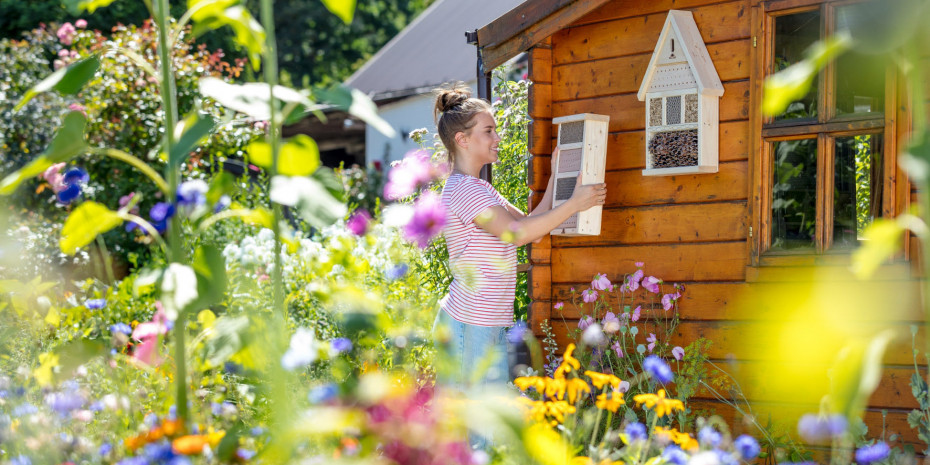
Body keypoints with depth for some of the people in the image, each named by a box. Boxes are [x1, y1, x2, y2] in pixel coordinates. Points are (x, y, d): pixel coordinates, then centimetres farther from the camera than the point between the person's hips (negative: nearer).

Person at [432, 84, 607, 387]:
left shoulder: (479, 189, 19)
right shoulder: (462, 189, -13)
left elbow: (531, 227, 18)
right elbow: (517, 233, -22)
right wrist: (575, 203, -18)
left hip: (489, 325, 10)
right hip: (472, 327, -10)